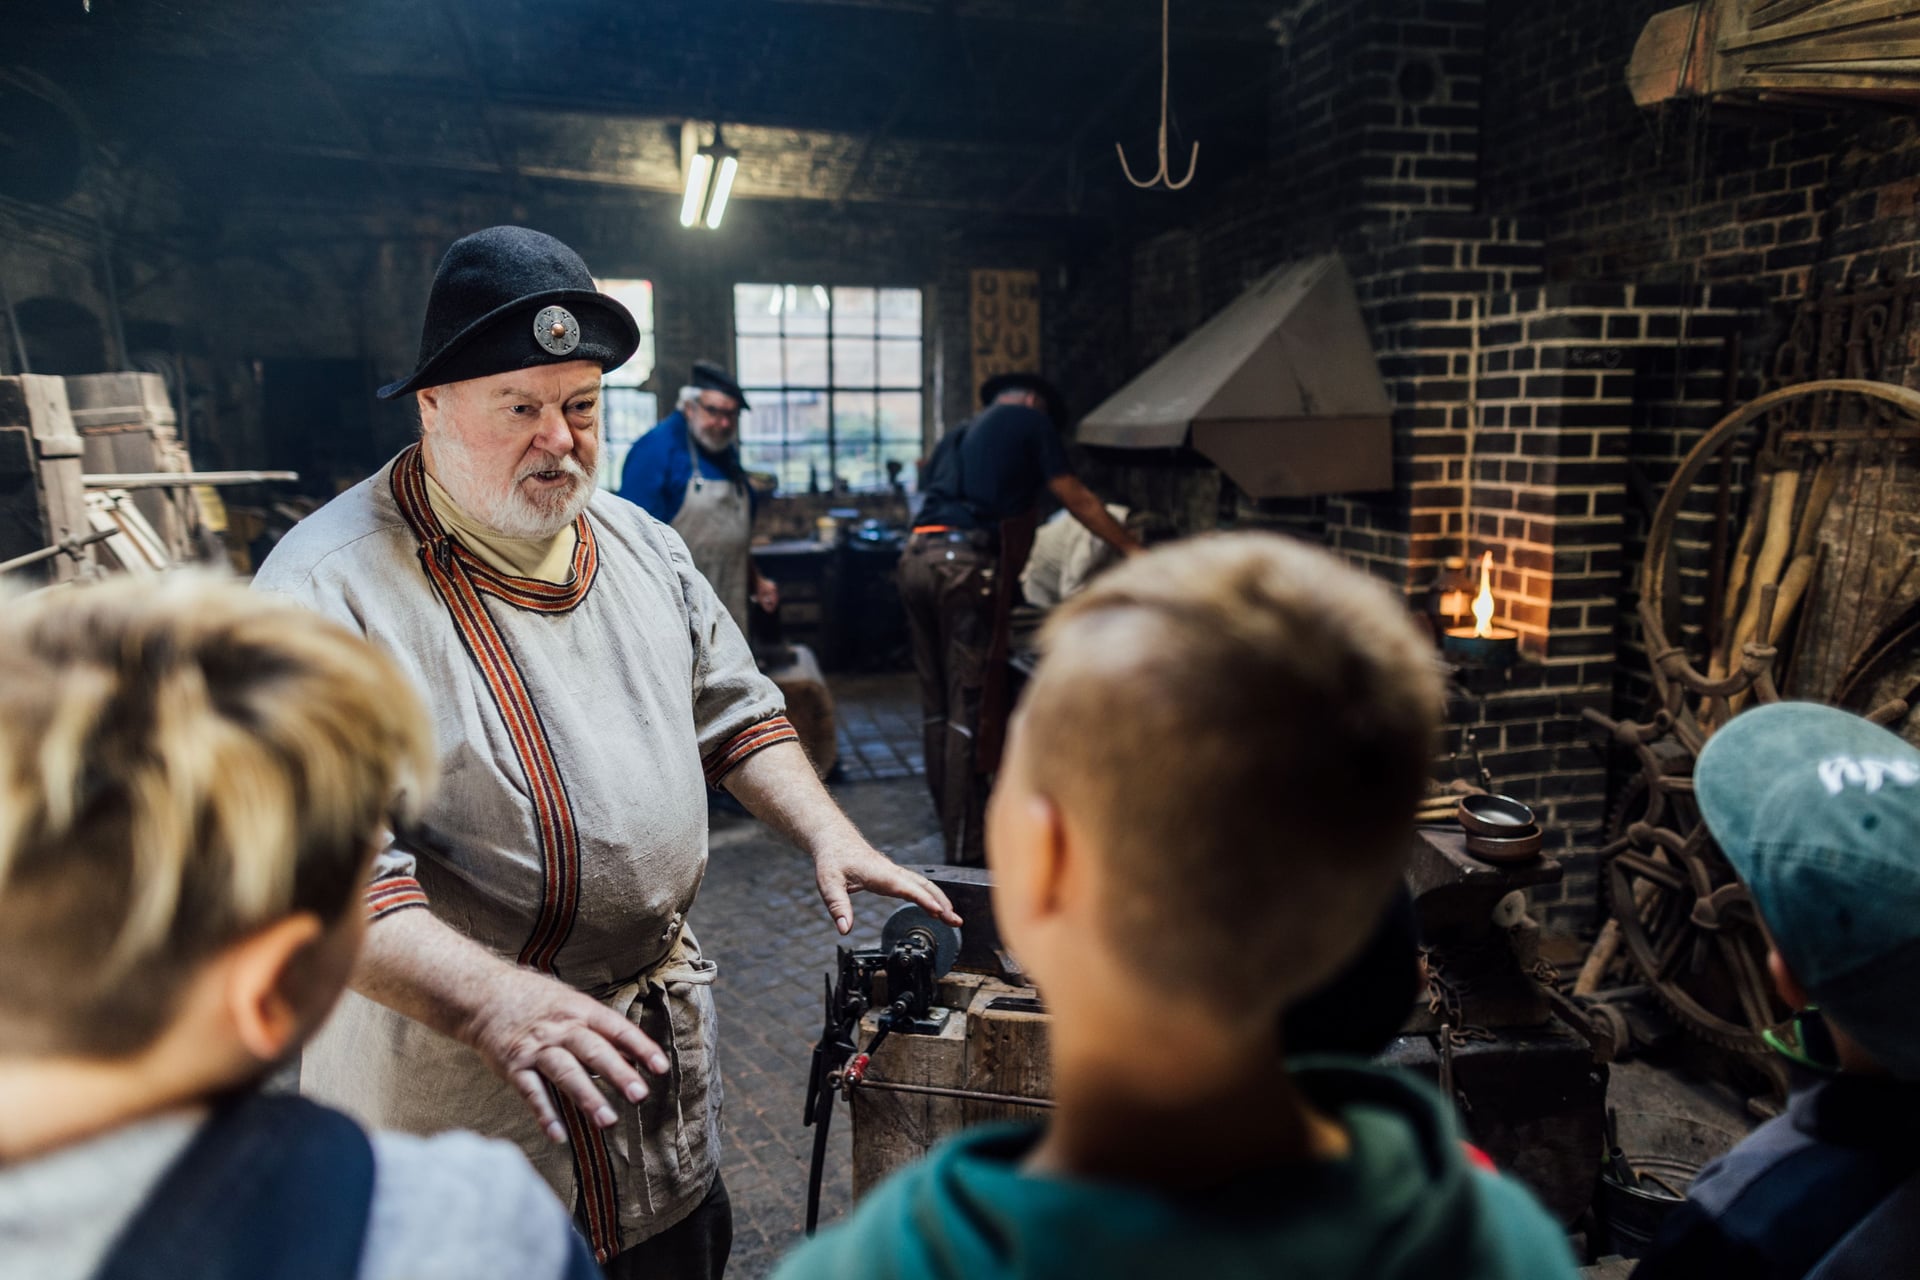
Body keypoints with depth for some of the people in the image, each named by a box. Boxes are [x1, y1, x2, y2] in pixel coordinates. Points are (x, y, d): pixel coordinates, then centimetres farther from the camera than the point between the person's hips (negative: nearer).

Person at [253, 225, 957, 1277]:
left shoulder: (638, 543, 3)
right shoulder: (329, 588, -19)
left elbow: (732, 711, 11)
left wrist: (825, 834, -2)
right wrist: (493, 1003, -36)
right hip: (457, 1087, -6)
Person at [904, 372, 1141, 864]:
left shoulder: (958, 434, 30)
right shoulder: (1030, 420, 12)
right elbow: (1079, 501, 9)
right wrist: (1135, 551, 14)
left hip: (916, 558, 8)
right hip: (966, 561, -8)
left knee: (936, 705, 13)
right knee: (971, 708, -6)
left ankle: (951, 824, 23)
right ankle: (966, 852, -3)